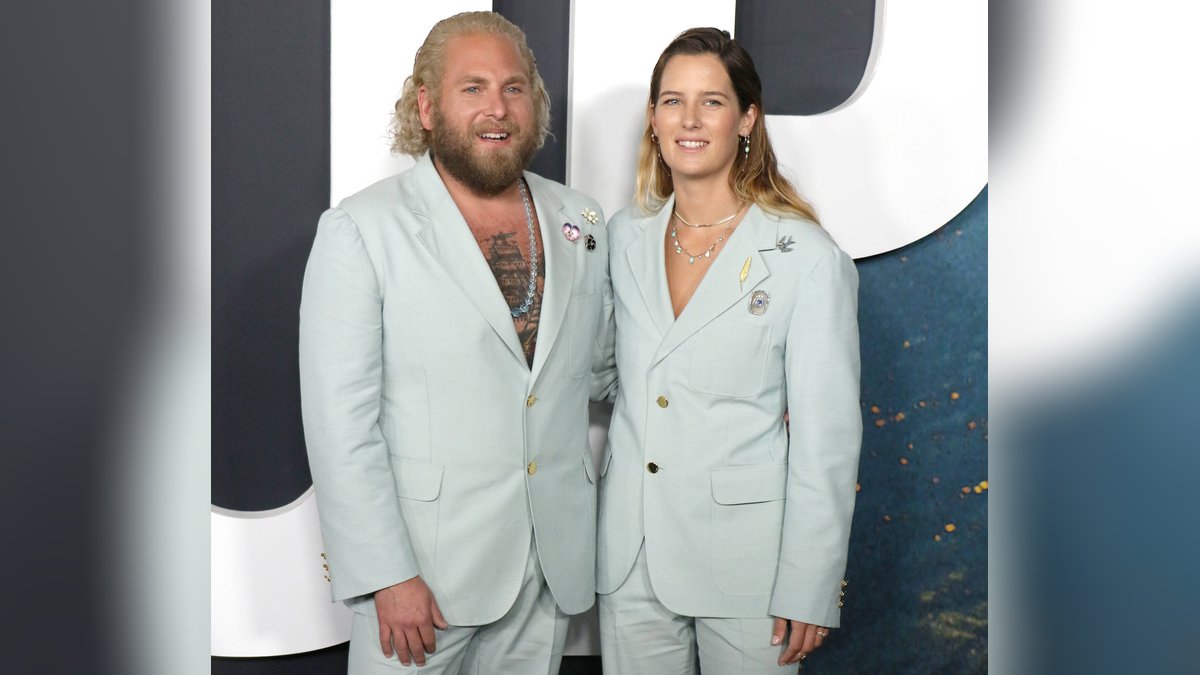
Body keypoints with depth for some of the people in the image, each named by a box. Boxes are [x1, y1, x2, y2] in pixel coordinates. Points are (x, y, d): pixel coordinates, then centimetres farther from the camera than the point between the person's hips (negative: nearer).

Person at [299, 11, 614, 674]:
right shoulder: (360, 231, -8)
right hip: (421, 572, -4)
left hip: (553, 564, 4)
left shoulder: (580, 222, 6)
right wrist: (386, 577, -15)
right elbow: (341, 423, -12)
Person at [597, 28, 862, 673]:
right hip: (630, 557, 4)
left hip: (745, 562, -4)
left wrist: (808, 593, -10)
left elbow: (827, 439, -10)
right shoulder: (624, 237, 3)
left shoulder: (809, 258, -12)